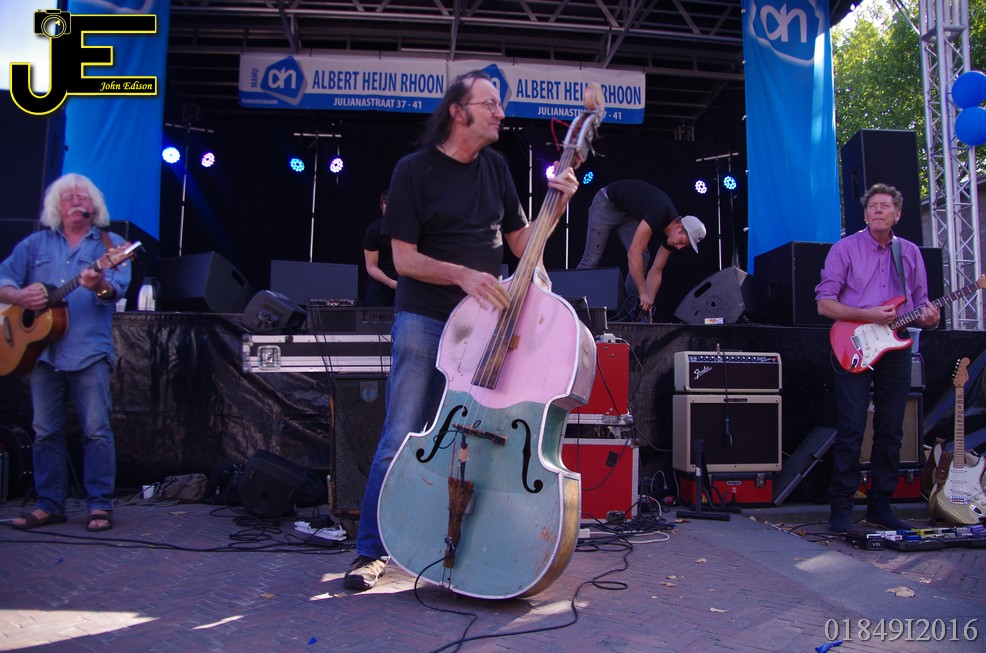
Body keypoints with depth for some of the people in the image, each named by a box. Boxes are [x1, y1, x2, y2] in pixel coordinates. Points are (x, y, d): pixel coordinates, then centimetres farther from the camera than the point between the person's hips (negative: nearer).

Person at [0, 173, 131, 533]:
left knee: (97, 430, -5)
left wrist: (100, 286, -32)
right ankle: (49, 504, 15)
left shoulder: (111, 244, 7)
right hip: (41, 348, 3)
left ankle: (100, 505, 0)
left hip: (90, 351, -3)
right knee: (45, 431, 7)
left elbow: (118, 286, -9)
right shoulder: (36, 244, 16)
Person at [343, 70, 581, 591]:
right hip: (424, 321, -4)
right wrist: (461, 274, -21)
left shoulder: (496, 168, 11)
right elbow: (403, 258, -8)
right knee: (401, 439, -4)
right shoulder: (415, 170, -4)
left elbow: (520, 242, 12)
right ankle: (371, 551, 9)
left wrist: (557, 205, -2)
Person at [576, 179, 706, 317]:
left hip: (628, 213, 7)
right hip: (607, 203, -7)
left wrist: (648, 303, -14)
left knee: (642, 258, -7)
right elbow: (633, 254, -40)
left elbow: (656, 271, -5)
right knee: (592, 258, -11)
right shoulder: (659, 214, -37)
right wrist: (643, 293, -37)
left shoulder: (670, 236, -12)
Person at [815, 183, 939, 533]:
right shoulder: (845, 248, 0)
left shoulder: (911, 253, 13)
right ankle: (841, 506, 3)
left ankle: (880, 504, 18)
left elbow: (921, 303, 16)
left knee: (891, 431, 7)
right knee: (850, 431, -7)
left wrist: (928, 316, -7)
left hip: (896, 349, 5)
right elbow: (824, 304, -5)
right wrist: (867, 315, -17)